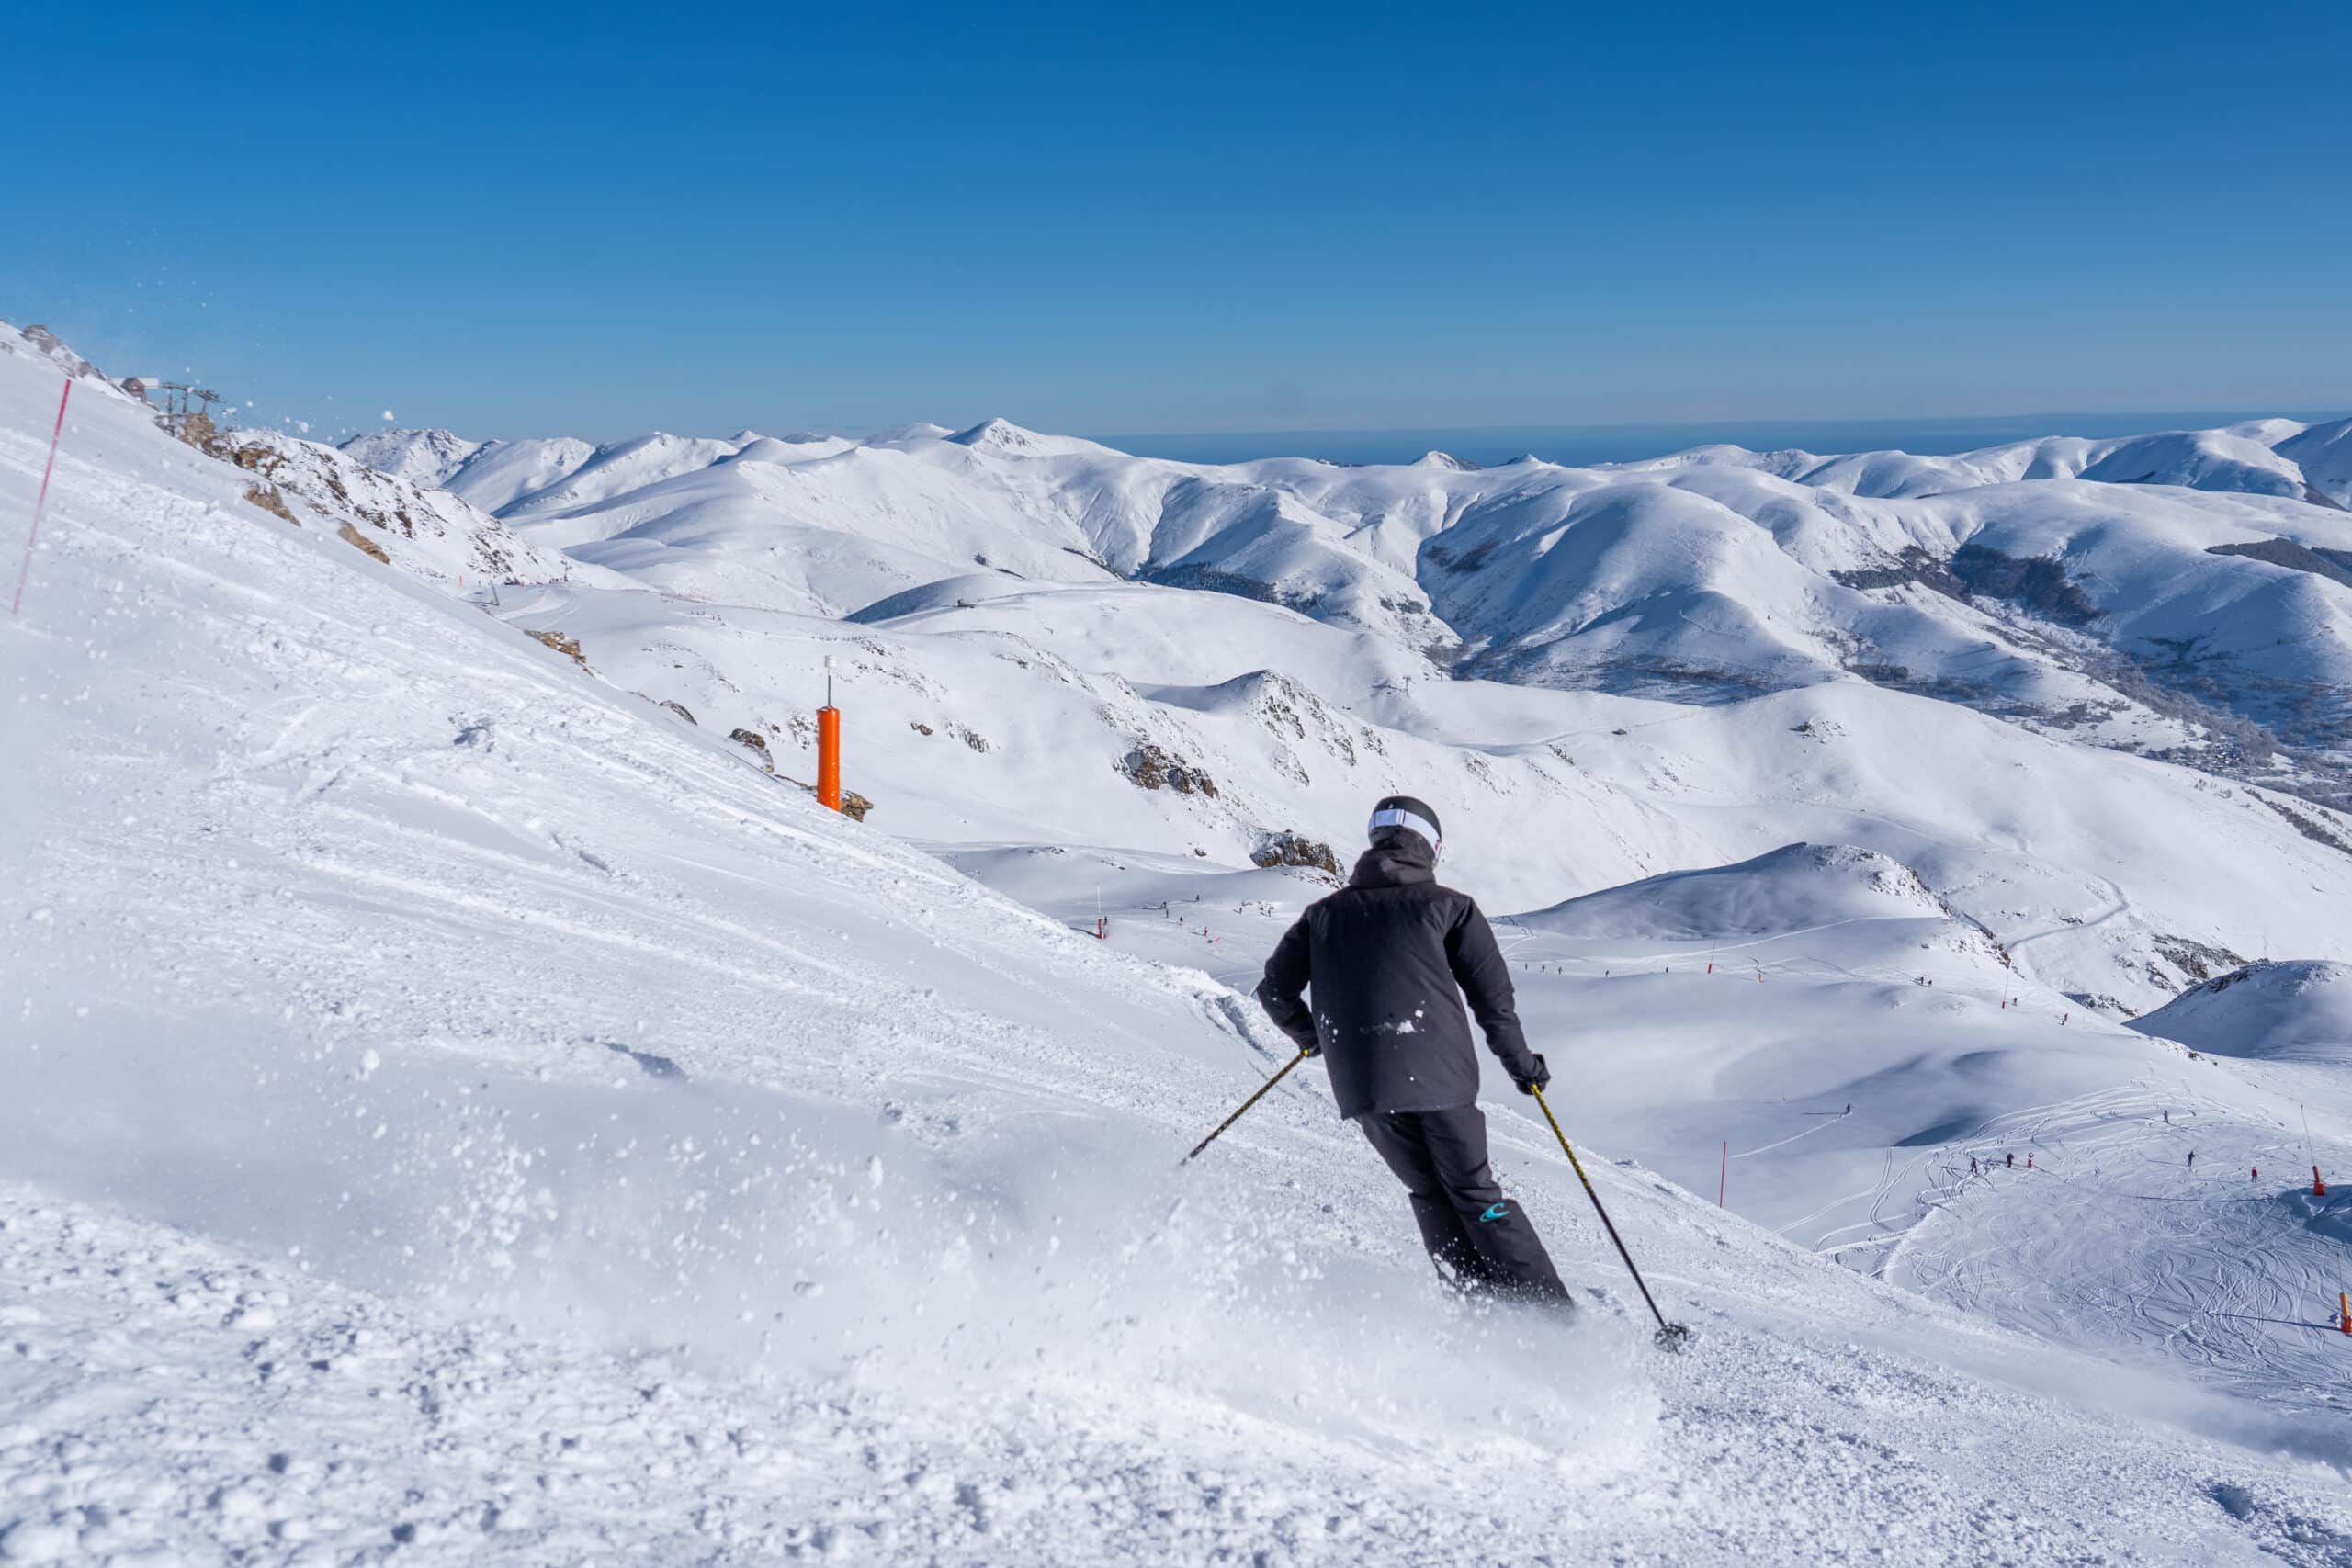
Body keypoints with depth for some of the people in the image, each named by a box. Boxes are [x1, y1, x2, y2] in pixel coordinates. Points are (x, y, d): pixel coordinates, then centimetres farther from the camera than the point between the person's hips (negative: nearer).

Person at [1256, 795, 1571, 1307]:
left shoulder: (1325, 913, 13)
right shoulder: (1448, 905, 4)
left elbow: (1275, 989, 12)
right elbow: (1493, 996, 2)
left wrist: (1310, 1035, 31)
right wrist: (1522, 1064, 16)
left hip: (1362, 1088, 2)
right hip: (1439, 1076, -2)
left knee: (1429, 1197, 18)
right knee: (1476, 1195, 9)